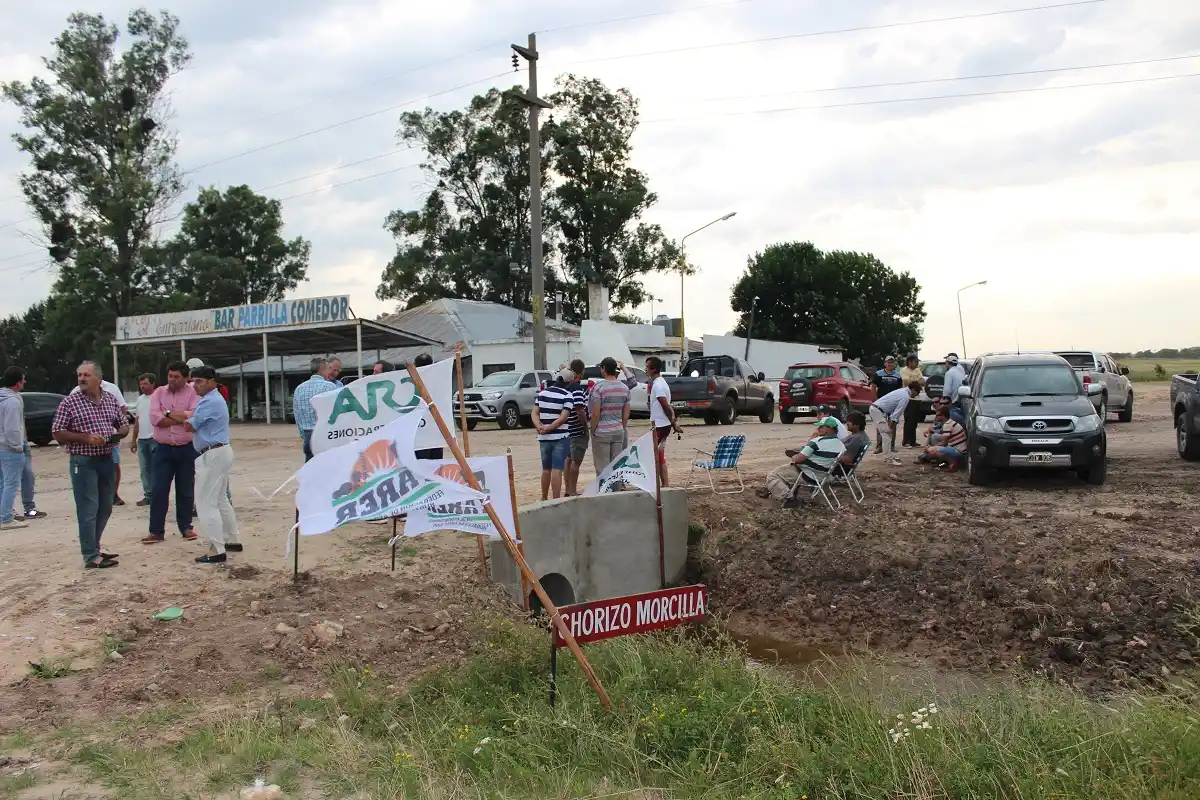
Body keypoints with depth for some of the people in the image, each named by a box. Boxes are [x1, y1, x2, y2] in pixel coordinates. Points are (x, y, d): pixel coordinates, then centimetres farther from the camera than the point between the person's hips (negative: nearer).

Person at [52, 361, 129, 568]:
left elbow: (124, 425, 15)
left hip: (107, 460, 5)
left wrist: (117, 435, -7)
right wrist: (85, 438, -19)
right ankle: (91, 556, 0)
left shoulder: (111, 399, 7)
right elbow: (58, 434, -7)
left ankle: (94, 546, 28)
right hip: (83, 462, -5)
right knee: (88, 510, -5)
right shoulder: (70, 401, -6)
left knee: (105, 508, 13)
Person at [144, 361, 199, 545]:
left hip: (186, 449, -2)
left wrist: (168, 413, -12)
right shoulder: (158, 393, 5)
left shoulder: (193, 392, -2)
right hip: (163, 449, 2)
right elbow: (155, 418, -9)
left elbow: (194, 416, -18)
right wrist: (182, 418, -13)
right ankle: (156, 530, 7)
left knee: (186, 491, 8)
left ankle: (186, 527, 21)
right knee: (158, 490, 0)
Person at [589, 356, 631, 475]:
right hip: (619, 432, 5)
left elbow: (595, 414, -13)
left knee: (602, 467, 1)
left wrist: (593, 431, -3)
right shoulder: (624, 388, 5)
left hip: (602, 433, -5)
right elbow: (626, 413, 8)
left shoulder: (599, 387, -12)